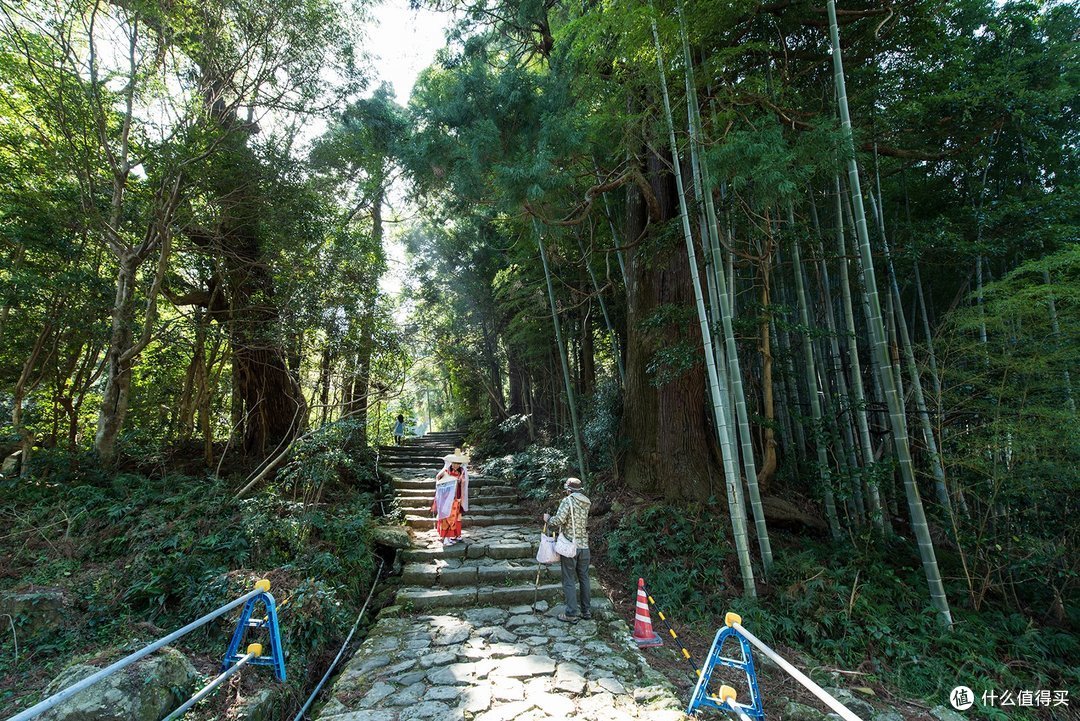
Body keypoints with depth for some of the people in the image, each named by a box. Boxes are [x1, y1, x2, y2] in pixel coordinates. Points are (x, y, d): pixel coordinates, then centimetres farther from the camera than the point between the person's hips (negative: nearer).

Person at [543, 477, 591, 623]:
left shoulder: (567, 501, -11)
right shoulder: (586, 503, 9)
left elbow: (558, 520, -21)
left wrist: (548, 519, 0)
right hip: (584, 546, 6)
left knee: (569, 580, 2)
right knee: (584, 579, 15)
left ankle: (571, 614, 6)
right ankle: (586, 611, 23)